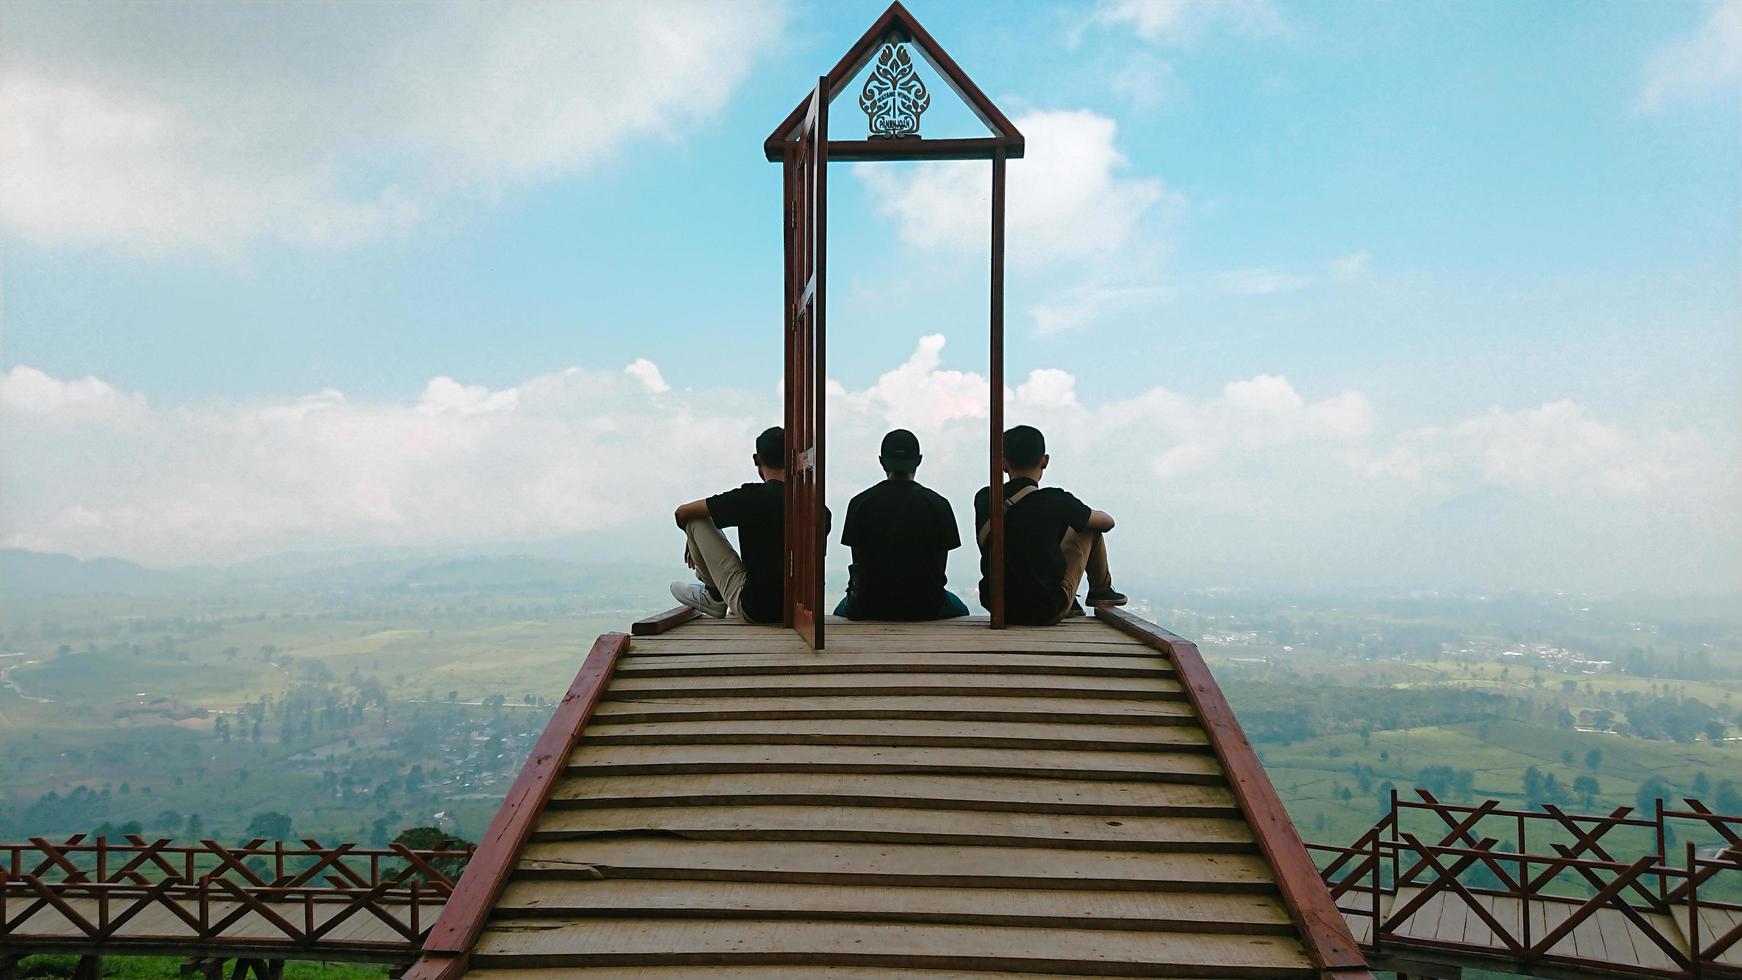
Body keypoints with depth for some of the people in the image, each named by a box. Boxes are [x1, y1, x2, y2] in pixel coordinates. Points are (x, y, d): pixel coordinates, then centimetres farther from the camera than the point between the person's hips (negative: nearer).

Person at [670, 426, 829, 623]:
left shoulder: (753, 497, -15)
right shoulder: (819, 508, -1)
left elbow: (683, 512, -5)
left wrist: (693, 538, 18)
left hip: (755, 608, -6)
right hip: (792, 610, 6)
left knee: (697, 519, 1)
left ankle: (713, 597, 18)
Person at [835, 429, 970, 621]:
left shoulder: (860, 503, -5)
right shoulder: (938, 504, -6)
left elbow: (858, 557, 3)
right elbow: (941, 560, 2)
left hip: (870, 607, 0)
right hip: (925, 608, 0)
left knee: (842, 610, 35)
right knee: (959, 609, 33)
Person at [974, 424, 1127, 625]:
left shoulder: (983, 500, -5)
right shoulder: (1055, 501, -16)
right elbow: (1107, 522, 3)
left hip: (998, 608, 4)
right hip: (1046, 612, -4)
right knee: (1091, 529, 13)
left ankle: (1071, 606, 41)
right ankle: (1101, 591, 37)